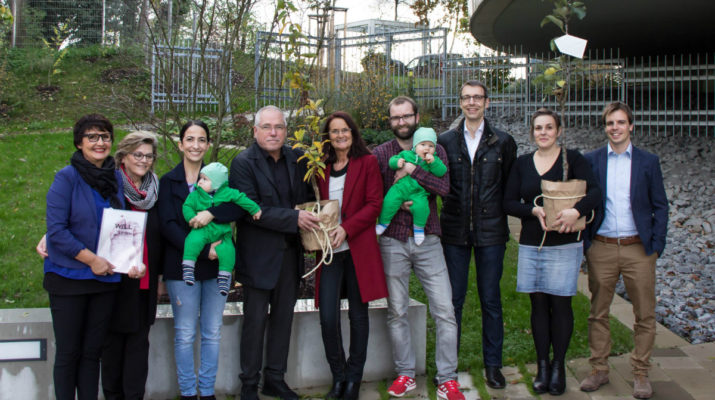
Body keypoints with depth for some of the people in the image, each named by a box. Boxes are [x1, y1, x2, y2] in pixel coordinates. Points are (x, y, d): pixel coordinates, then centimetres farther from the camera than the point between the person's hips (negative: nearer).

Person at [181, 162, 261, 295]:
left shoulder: (226, 193, 1)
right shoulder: (195, 195, 5)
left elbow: (241, 198, 1)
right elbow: (187, 207, 3)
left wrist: (255, 209, -1)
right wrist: (192, 218, -15)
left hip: (221, 233, 0)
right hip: (202, 230, 0)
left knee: (227, 250, -18)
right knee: (193, 240, -31)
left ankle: (224, 278, -1)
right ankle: (188, 268, -20)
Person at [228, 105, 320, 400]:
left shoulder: (297, 159, 7)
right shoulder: (243, 163, -9)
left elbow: (306, 197, 16)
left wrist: (310, 217, -5)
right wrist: (294, 218, -20)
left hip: (290, 252, 5)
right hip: (259, 255, -5)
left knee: (284, 318, 13)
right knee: (255, 321, 4)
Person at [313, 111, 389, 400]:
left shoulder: (367, 162, 3)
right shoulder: (322, 167, 13)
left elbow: (374, 204, -4)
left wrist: (346, 229, -15)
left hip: (359, 249, -2)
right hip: (330, 250, 3)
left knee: (358, 315, 5)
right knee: (328, 317, -5)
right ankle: (338, 376, 15)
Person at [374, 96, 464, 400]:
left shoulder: (435, 151, 6)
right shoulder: (379, 154, 5)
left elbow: (444, 187, -10)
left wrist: (412, 169, -17)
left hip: (428, 240, 0)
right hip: (393, 241, 0)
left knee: (445, 310, -2)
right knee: (396, 312, 8)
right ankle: (405, 374, 22)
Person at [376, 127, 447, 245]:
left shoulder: (434, 160, 14)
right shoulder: (406, 154, 14)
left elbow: (441, 172, 2)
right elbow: (392, 160, 11)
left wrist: (433, 162, -11)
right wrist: (397, 162, -11)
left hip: (418, 193, 0)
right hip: (400, 188, 1)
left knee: (421, 207, -28)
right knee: (389, 202, -21)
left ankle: (419, 228, -3)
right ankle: (383, 223, 3)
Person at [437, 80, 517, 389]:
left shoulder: (503, 142, 5)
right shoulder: (446, 140, 6)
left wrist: (499, 213, 2)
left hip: (491, 231, 0)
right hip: (455, 232, 1)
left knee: (491, 300, 7)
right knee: (452, 299, 6)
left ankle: (493, 364, 19)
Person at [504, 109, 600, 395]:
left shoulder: (572, 159, 0)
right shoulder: (522, 164, 9)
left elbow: (594, 192, -10)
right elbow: (509, 203, 4)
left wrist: (576, 211, -29)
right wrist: (534, 211, -14)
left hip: (564, 244, -3)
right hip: (531, 245, 3)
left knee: (560, 304, 0)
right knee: (539, 304, 7)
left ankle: (559, 366, 13)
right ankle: (542, 366, 16)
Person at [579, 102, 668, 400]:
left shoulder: (648, 162, 4)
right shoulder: (590, 161, 5)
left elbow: (660, 206, 6)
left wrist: (656, 246, -3)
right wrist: (583, 243, 0)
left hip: (638, 249, 0)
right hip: (601, 249, 1)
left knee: (645, 315, 5)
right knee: (598, 313, 8)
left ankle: (640, 374, 19)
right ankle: (599, 370, 20)